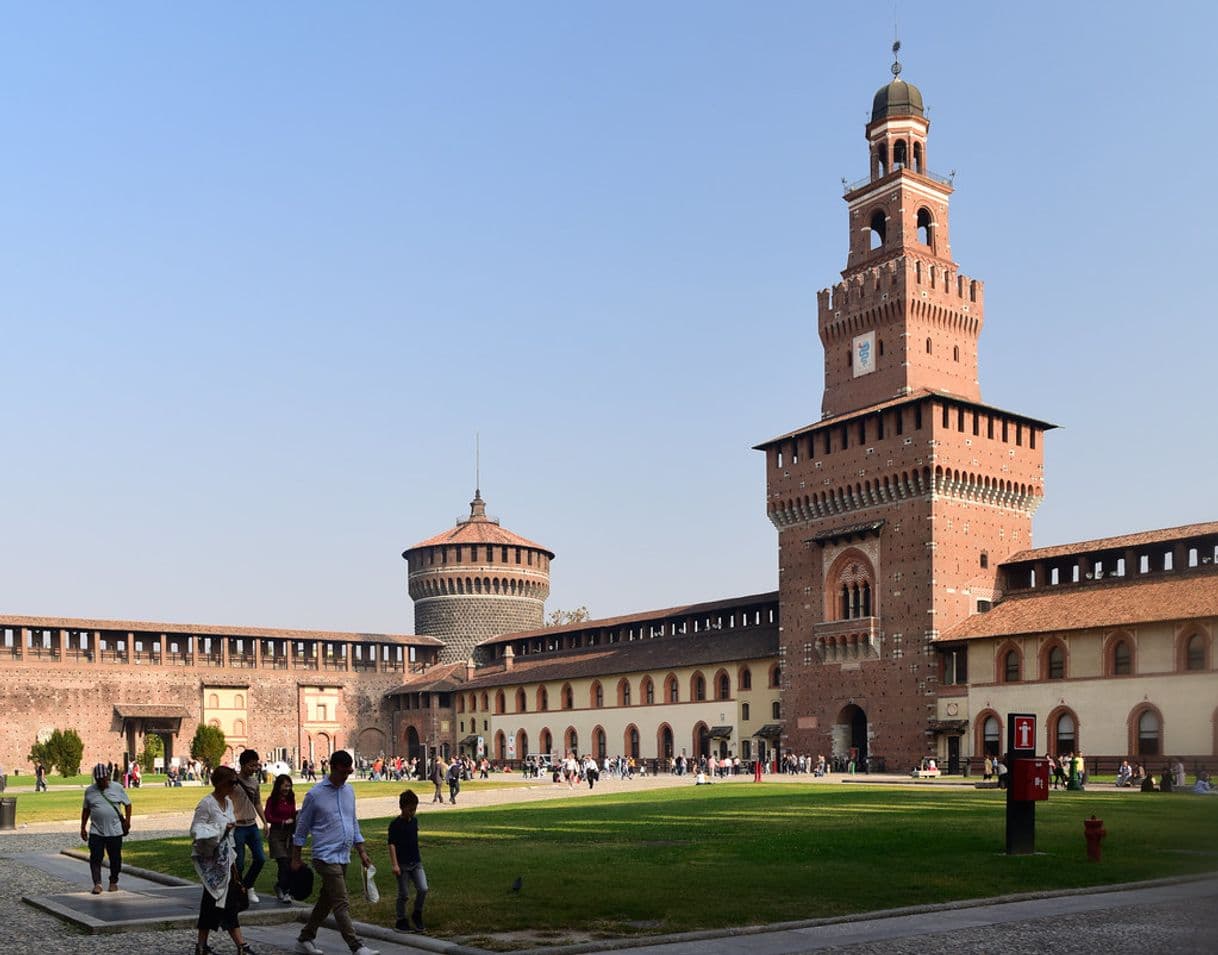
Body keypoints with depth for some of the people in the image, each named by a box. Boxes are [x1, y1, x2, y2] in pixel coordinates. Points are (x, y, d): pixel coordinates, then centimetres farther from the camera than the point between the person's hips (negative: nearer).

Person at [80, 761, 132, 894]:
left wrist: (127, 821, -1)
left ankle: (114, 882, 21)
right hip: (96, 832, 1)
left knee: (115, 858, 6)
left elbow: (128, 804, 8)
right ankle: (97, 884, -8)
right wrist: (83, 828, 11)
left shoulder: (117, 788, 1)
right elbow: (86, 810, 13)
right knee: (95, 858, -10)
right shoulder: (89, 791, 5)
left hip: (115, 831, -1)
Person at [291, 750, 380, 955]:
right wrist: (296, 858, 2)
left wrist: (362, 852, 14)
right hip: (326, 858, -7)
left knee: (326, 902, 15)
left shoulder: (349, 791, 10)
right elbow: (302, 828, -1)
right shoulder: (315, 795, -9)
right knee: (342, 905, -10)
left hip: (343, 857, 7)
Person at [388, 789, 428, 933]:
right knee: (404, 895, 2)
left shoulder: (414, 820, 7)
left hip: (416, 863, 5)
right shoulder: (395, 824, -12)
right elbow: (392, 844, -15)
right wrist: (394, 864, -21)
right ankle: (401, 920, 18)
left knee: (423, 889, -7)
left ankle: (417, 915, 13)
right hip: (402, 864, -5)